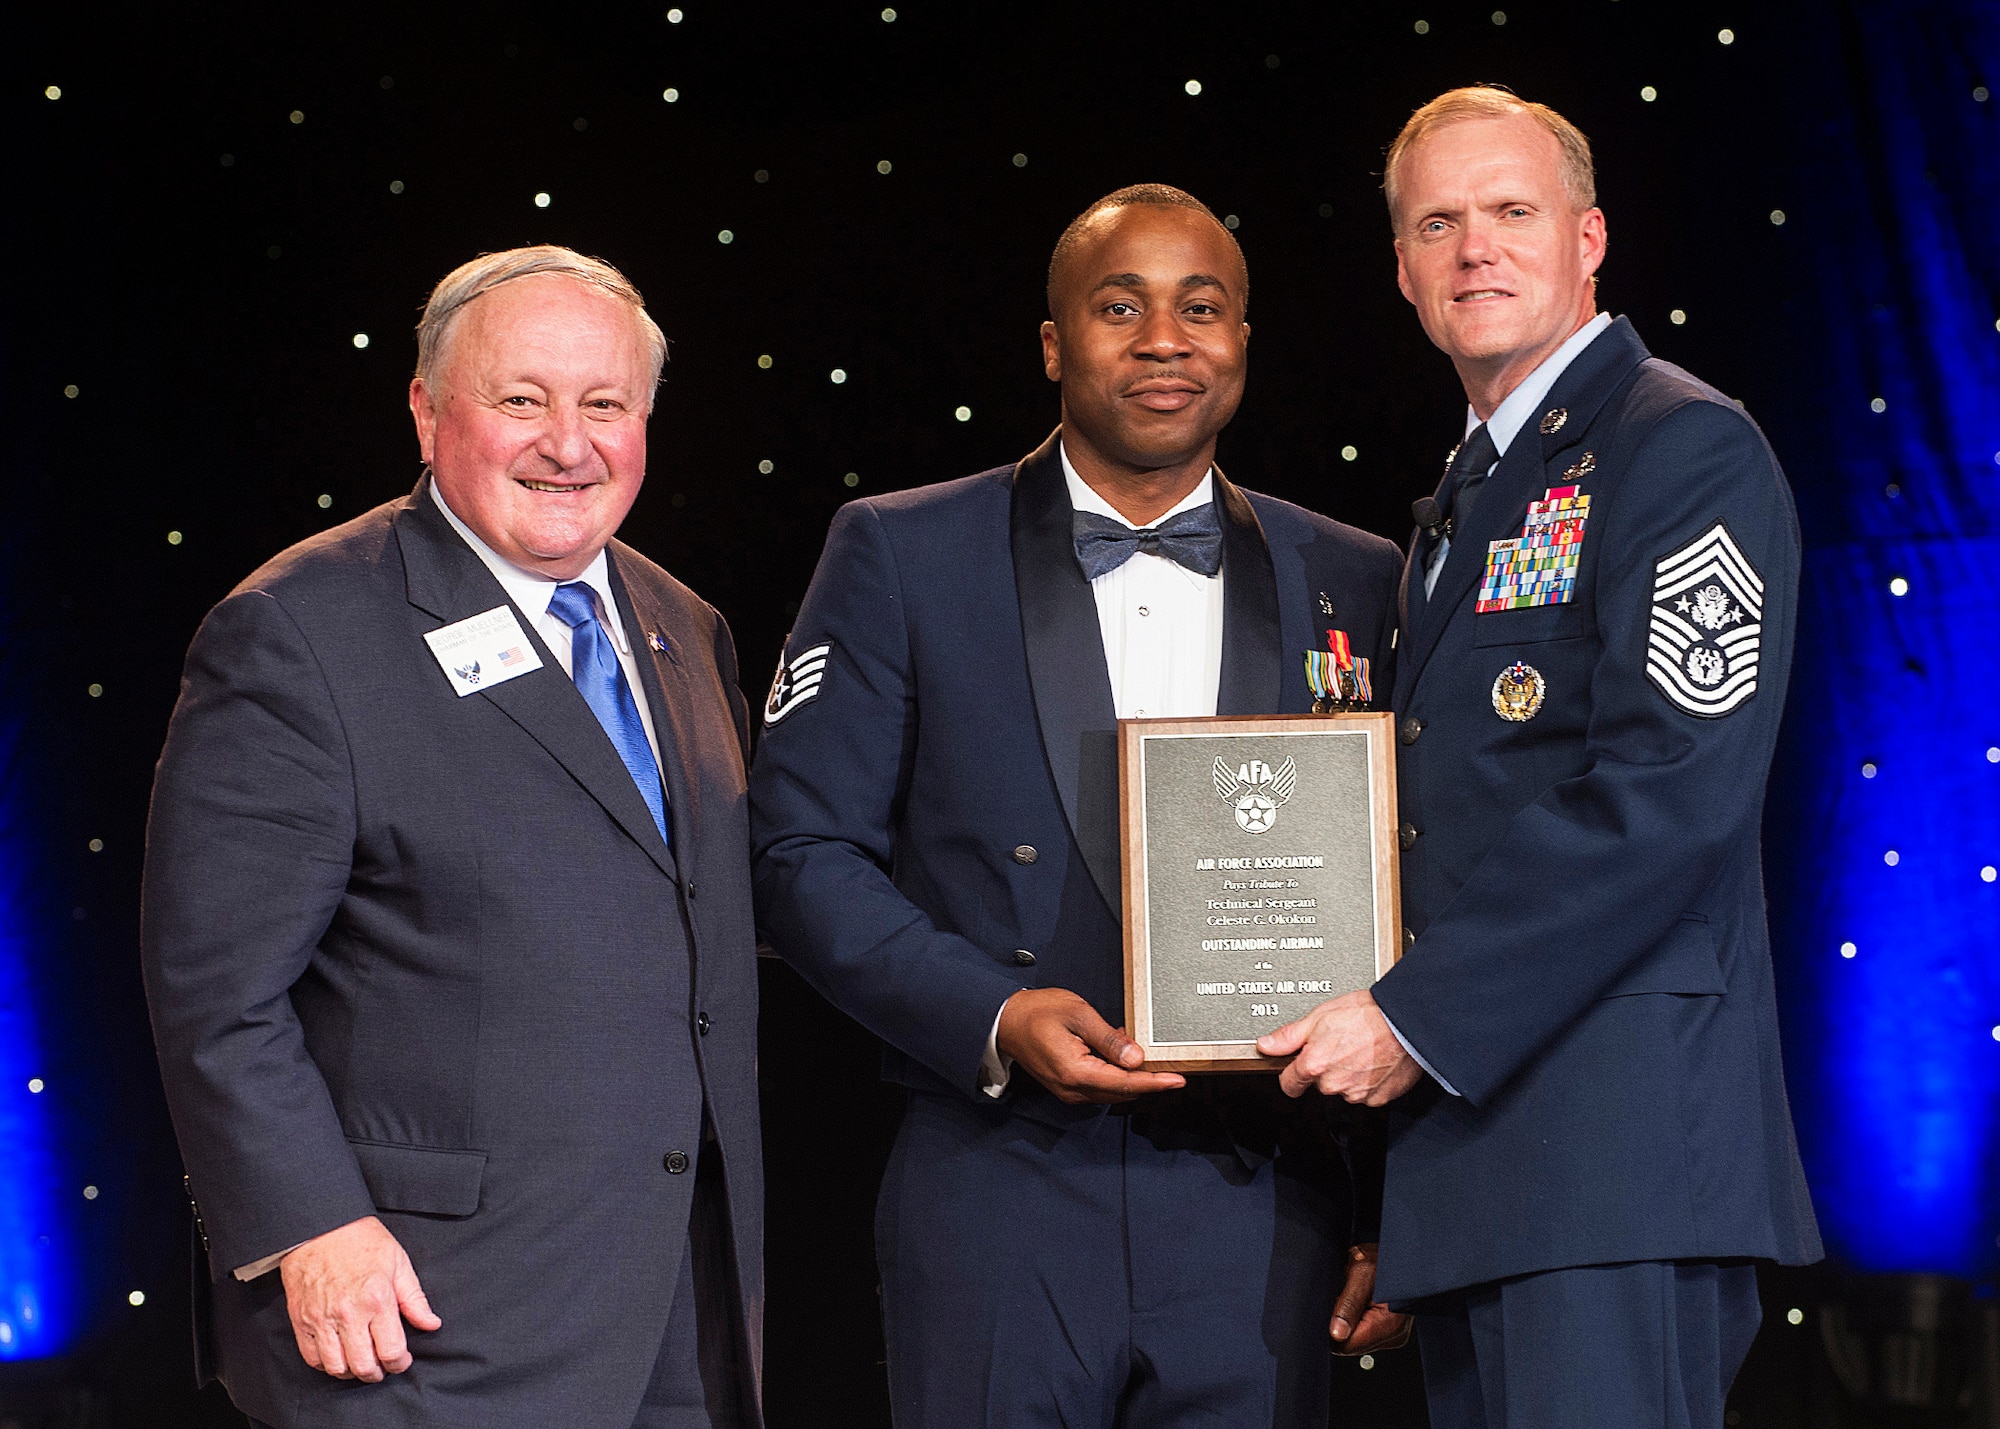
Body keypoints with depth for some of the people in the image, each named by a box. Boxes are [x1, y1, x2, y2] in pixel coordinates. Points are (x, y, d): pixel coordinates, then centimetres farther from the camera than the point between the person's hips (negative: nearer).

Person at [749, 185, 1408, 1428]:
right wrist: (993, 1020, -13)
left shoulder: (1358, 588, 10)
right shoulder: (901, 556, 5)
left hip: (1260, 1220, 2)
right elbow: (804, 849, 1)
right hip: (999, 1201, -1)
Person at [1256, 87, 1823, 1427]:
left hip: (1617, 1122, -9)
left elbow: (1675, 791, -16)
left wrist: (1419, 1018, -15)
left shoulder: (1684, 448, -4)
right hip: (1466, 1121, 9)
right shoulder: (1466, 502, 24)